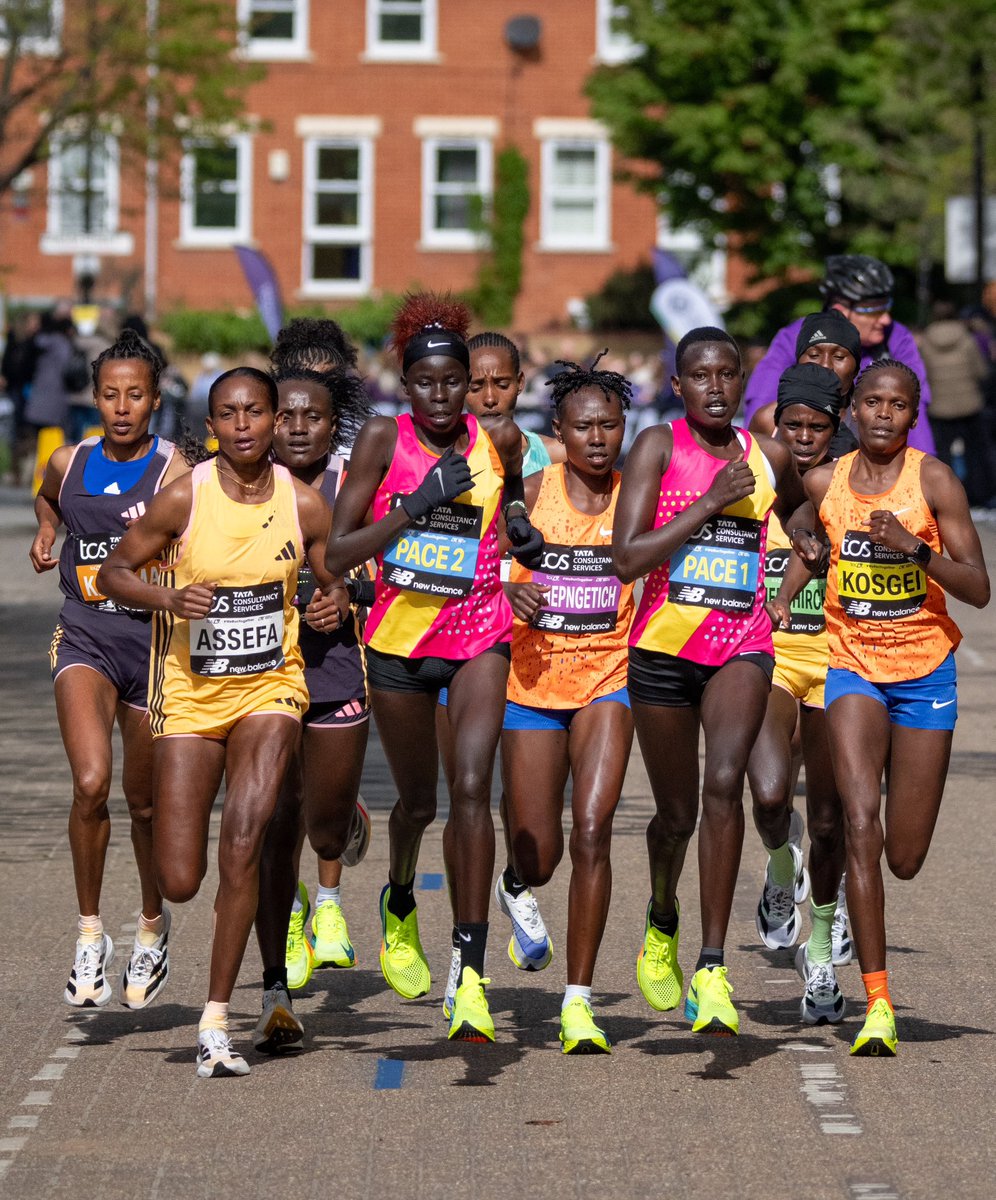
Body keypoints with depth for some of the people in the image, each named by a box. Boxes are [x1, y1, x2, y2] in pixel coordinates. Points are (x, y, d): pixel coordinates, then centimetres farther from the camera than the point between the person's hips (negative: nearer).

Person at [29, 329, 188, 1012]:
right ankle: (91, 936, -6)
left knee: (145, 801, 11)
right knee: (90, 782, -20)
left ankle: (154, 925, 37)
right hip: (84, 640, 1)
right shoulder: (69, 465, 5)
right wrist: (45, 534, 12)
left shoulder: (175, 475, -8)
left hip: (153, 642, -1)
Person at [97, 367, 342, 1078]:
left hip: (271, 688, 0)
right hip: (190, 694, 0)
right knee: (179, 883, -4)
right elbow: (114, 572, 0)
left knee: (243, 840, -20)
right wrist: (169, 598, -18)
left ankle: (217, 1020, -11)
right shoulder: (184, 498, -8)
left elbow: (332, 581, 12)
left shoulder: (304, 504, -3)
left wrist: (336, 604, -10)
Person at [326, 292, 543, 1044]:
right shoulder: (383, 440, -7)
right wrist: (417, 504, -21)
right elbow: (338, 552, -10)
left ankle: (472, 973, -21)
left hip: (480, 632, 0)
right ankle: (399, 908, 50)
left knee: (472, 788, -19)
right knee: (417, 799, 16)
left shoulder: (500, 441, -2)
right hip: (400, 636, 1)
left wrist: (520, 522, 1)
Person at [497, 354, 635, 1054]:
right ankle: (517, 885, 46)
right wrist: (509, 594, -22)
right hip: (532, 678, 0)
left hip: (608, 680, 0)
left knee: (591, 832, -16)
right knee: (538, 857, 5)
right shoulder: (530, 494, -4)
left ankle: (579, 1001, -9)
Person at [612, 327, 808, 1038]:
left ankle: (712, 973, -22)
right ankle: (662, 923, 45)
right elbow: (626, 559, -16)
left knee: (725, 782, -23)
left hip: (743, 645, 1)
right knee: (677, 814, 11)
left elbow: (797, 511, 29)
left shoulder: (769, 457, 4)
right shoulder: (659, 447, -5)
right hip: (664, 649, -1)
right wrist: (711, 501, -18)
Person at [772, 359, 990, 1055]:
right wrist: (785, 593, 3)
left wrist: (915, 548, -25)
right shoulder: (823, 483, -1)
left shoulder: (934, 482, -9)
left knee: (905, 860, 2)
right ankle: (877, 1005, -18)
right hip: (853, 664, 1)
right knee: (860, 819, -20)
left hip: (925, 669, -1)